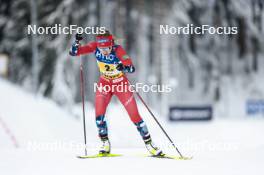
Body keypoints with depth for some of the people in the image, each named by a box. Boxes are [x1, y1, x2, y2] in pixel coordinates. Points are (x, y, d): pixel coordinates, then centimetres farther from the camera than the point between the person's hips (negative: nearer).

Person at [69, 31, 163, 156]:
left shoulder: (118, 50, -27)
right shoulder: (95, 47, -18)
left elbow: (132, 68, -37)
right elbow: (73, 52, -16)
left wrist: (124, 67, -59)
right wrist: (77, 42, -35)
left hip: (120, 83, -2)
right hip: (104, 83, 3)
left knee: (134, 115, -4)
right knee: (99, 112, -17)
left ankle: (148, 143, 10)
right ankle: (105, 143, -3)